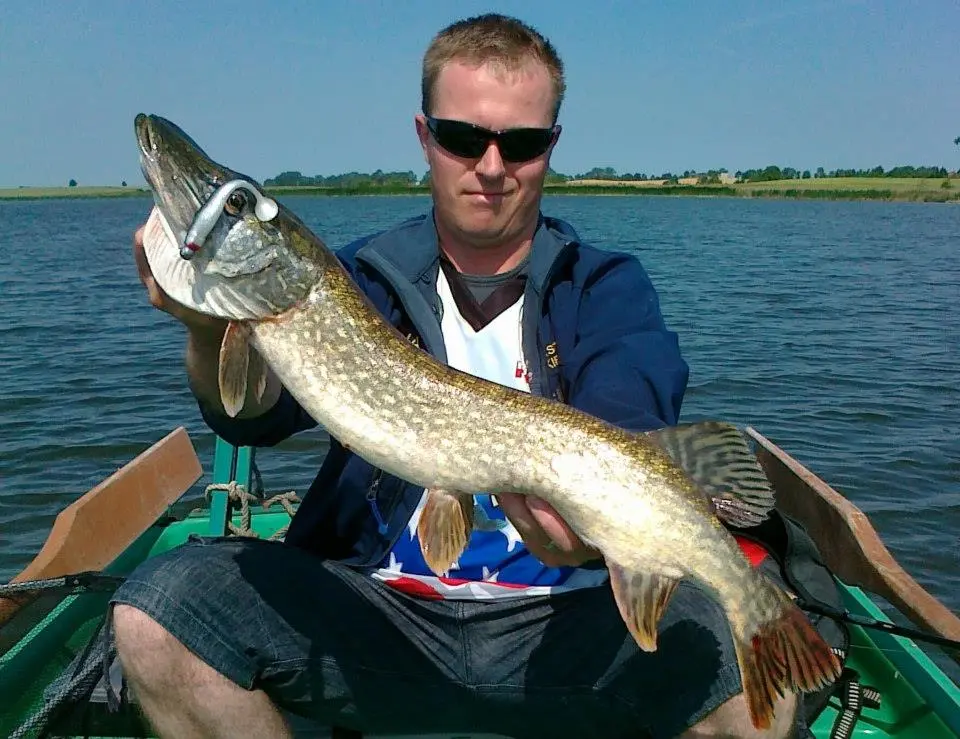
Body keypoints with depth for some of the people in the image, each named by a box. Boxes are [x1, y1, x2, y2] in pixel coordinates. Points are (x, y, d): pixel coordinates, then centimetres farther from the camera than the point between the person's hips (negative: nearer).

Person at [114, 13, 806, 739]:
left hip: (567, 617, 0)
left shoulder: (609, 288, 2)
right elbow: (258, 412, -9)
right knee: (160, 613, -20)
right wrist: (212, 329, -30)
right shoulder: (363, 278, 5)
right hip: (375, 609, 2)